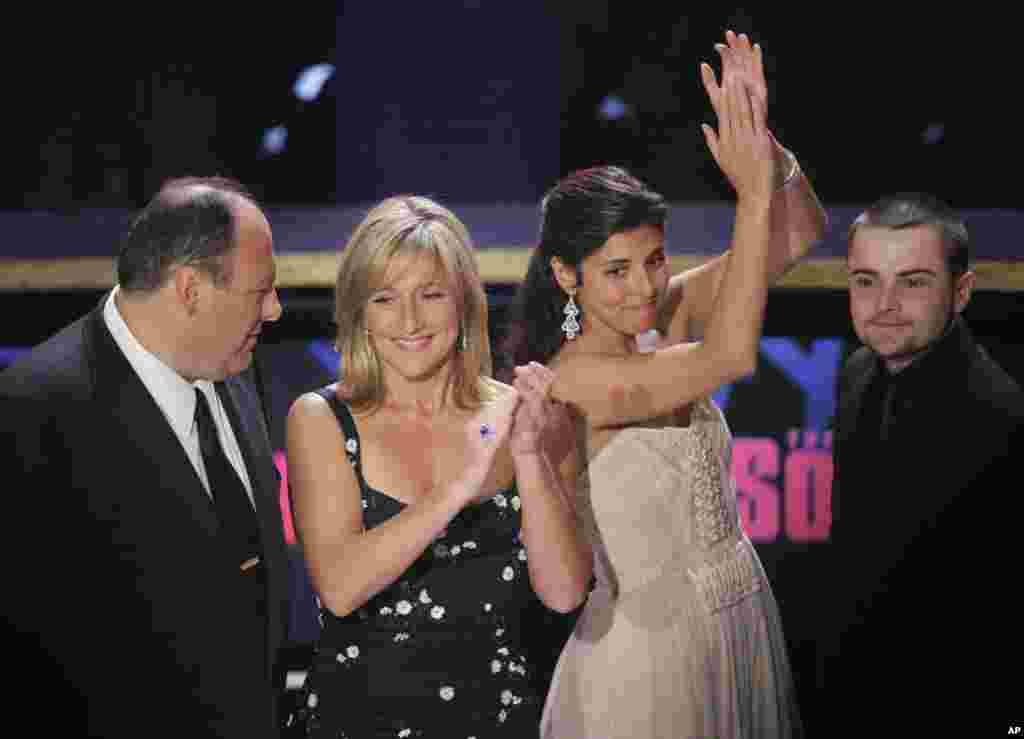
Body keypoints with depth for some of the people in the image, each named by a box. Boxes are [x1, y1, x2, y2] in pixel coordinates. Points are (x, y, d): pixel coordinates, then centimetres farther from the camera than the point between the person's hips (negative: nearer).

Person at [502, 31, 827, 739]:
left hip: (743, 623, 7)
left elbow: (801, 233, -2)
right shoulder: (569, 381, -21)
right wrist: (753, 191, -29)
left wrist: (763, 142, -20)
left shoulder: (665, 321, -1)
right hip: (647, 649, -7)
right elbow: (731, 357, -31)